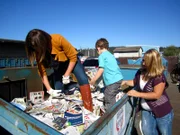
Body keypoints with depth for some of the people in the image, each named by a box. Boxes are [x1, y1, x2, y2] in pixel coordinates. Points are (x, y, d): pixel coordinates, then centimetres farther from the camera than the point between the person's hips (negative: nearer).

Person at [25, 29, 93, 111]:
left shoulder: (58, 39, -34)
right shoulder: (38, 53, -21)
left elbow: (73, 57, -25)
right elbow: (42, 71, -14)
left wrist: (66, 76, -23)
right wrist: (50, 90, -21)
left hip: (71, 61, -4)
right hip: (58, 67, 4)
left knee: (83, 80, -24)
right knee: (58, 90, -1)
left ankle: (89, 110, -20)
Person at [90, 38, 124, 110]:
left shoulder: (102, 56, -4)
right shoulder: (110, 55, 20)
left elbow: (101, 70, -9)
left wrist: (93, 80, 0)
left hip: (113, 81, -8)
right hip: (119, 78, 9)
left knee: (109, 100, 0)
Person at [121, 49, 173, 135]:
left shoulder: (159, 76, -27)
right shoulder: (140, 72, -6)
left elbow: (156, 95, -28)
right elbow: (135, 82, 12)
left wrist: (137, 94, -27)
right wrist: (125, 82, -8)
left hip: (162, 111, -6)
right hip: (146, 110, 6)